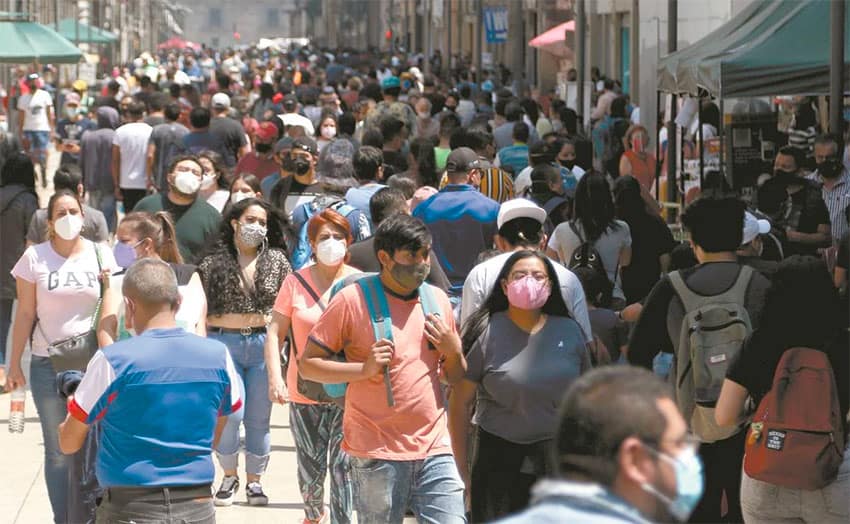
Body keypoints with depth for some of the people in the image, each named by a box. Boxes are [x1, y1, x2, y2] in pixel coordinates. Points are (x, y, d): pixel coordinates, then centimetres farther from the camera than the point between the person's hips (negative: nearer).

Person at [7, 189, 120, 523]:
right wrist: (14, 364, 2)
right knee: (58, 451, 4)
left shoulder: (101, 255, 4)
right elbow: (25, 314, 2)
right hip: (48, 365, -1)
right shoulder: (35, 258, 0)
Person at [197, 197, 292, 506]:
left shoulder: (276, 261, 6)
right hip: (224, 342, -2)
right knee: (230, 413, -9)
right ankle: (229, 477, 11)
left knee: (259, 419, 5)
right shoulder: (214, 263, 1)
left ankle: (254, 481, 18)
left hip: (264, 344, 2)